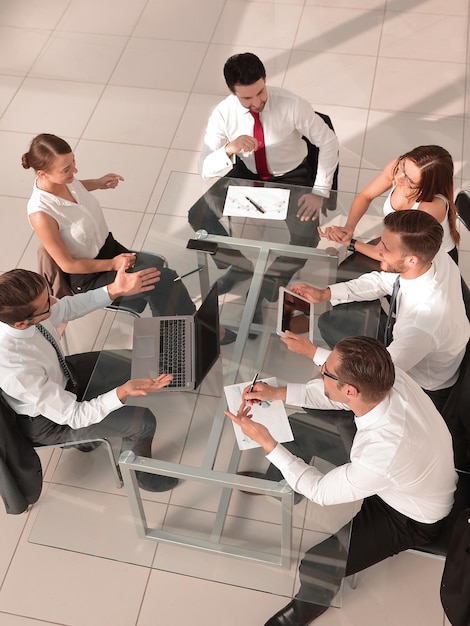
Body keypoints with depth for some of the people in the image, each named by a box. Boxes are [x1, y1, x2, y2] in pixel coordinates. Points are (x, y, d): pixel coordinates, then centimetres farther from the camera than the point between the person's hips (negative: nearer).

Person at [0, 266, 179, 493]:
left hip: (59, 373, 7)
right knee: (142, 420, -6)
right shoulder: (19, 372, -44)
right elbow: (72, 415, -31)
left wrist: (115, 291, -21)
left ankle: (86, 433, 36)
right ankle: (134, 470, 27)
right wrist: (122, 393, -44)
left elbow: (65, 308, -8)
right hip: (48, 419, -7)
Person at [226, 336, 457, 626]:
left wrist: (266, 442, -23)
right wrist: (278, 393, -15)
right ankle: (284, 480, 35)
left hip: (409, 518, -6)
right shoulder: (388, 376, -29)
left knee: (318, 565, -10)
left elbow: (320, 492, -26)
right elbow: (332, 395, -6)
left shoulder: (381, 457, -45)